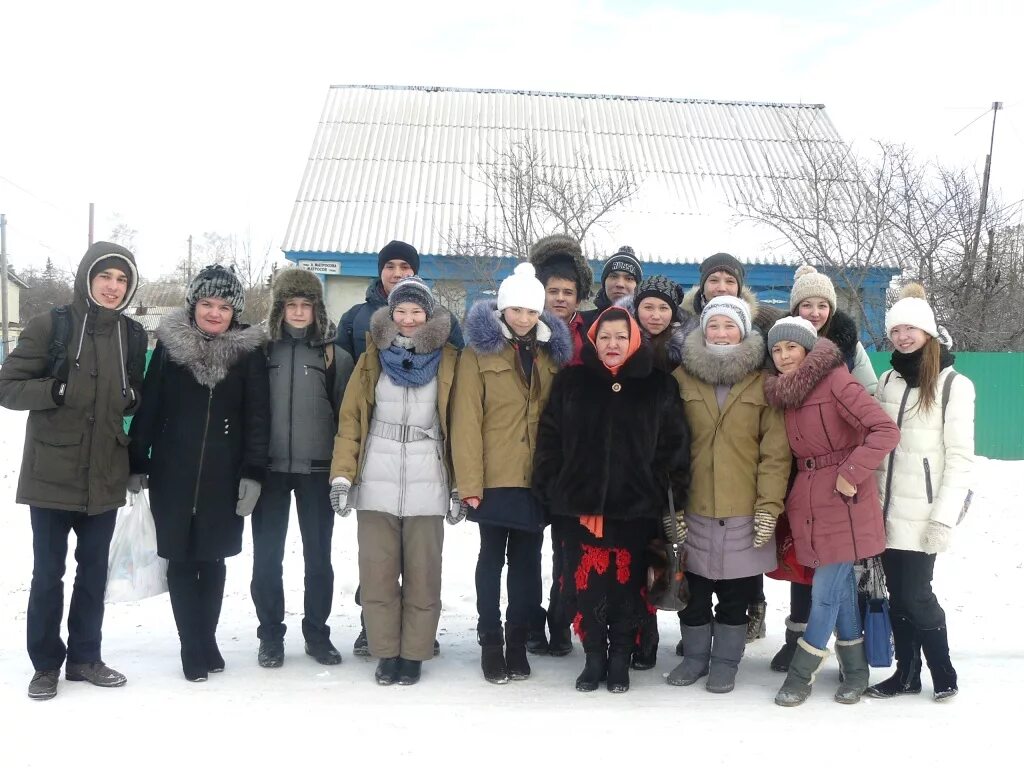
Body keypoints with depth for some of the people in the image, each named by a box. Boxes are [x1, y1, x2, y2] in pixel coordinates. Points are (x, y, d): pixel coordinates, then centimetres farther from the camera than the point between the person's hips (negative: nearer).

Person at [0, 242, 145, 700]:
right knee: (48, 573, 6)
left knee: (93, 571, 13)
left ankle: (85, 657, 28)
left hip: (105, 477, 4)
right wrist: (54, 389, -22)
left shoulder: (132, 334, 5)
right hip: (52, 474, -4)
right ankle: (46, 663, 22)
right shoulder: (50, 326, -7)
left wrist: (133, 396, -3)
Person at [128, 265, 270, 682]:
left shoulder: (249, 352, -2)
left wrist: (253, 474, -8)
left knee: (213, 559, 8)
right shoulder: (169, 345, 1)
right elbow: (148, 409, 4)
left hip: (224, 477, 0)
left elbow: (257, 418, -2)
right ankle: (195, 648, 13)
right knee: (181, 561, 3)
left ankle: (205, 641, 24)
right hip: (172, 475, 1)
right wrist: (137, 465, 3)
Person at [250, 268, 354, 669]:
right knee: (267, 556, 4)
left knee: (318, 555, 7)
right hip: (270, 469, 0)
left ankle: (317, 632, 21)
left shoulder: (333, 355, 2)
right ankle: (270, 635, 17)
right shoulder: (262, 350, 3)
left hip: (316, 470, 0)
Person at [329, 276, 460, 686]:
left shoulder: (447, 360, 4)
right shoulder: (373, 357, 7)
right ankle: (386, 653, 17)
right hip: (375, 484, 1)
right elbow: (351, 417, 3)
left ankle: (413, 653, 17)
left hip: (426, 486, -1)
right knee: (377, 573, 5)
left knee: (422, 575, 4)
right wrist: (342, 475, -5)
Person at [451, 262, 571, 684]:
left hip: (537, 477, 4)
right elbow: (466, 420, -9)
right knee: (492, 558, 6)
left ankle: (518, 641, 21)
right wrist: (469, 480, -15)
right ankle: (490, 642, 17)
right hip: (495, 477, -3)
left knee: (527, 560, 10)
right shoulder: (480, 351, -4)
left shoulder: (551, 354, 10)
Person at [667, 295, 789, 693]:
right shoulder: (682, 377, 3)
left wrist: (769, 505, -10)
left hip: (745, 512, -1)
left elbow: (775, 450, -4)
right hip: (694, 509, 1)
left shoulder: (763, 381, -1)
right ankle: (695, 655, 28)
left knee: (736, 594, 8)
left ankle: (725, 660, 25)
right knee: (694, 590, 10)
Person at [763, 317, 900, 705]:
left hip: (844, 502, -7)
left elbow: (886, 430, -20)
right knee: (841, 587, 14)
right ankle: (855, 672, 25)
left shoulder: (836, 381, -13)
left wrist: (853, 473, -22)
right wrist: (786, 501, 10)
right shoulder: (785, 392, 10)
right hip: (810, 504, 7)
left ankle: (799, 676, 9)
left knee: (825, 593, -2)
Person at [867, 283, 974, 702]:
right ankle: (907, 672, 21)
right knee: (897, 595, 10)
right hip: (887, 509, 5)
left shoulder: (953, 384, -6)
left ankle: (943, 673, 16)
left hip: (922, 513, -5)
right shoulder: (887, 381, 10)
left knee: (916, 595, -3)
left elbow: (960, 457, -9)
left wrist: (945, 517, -15)